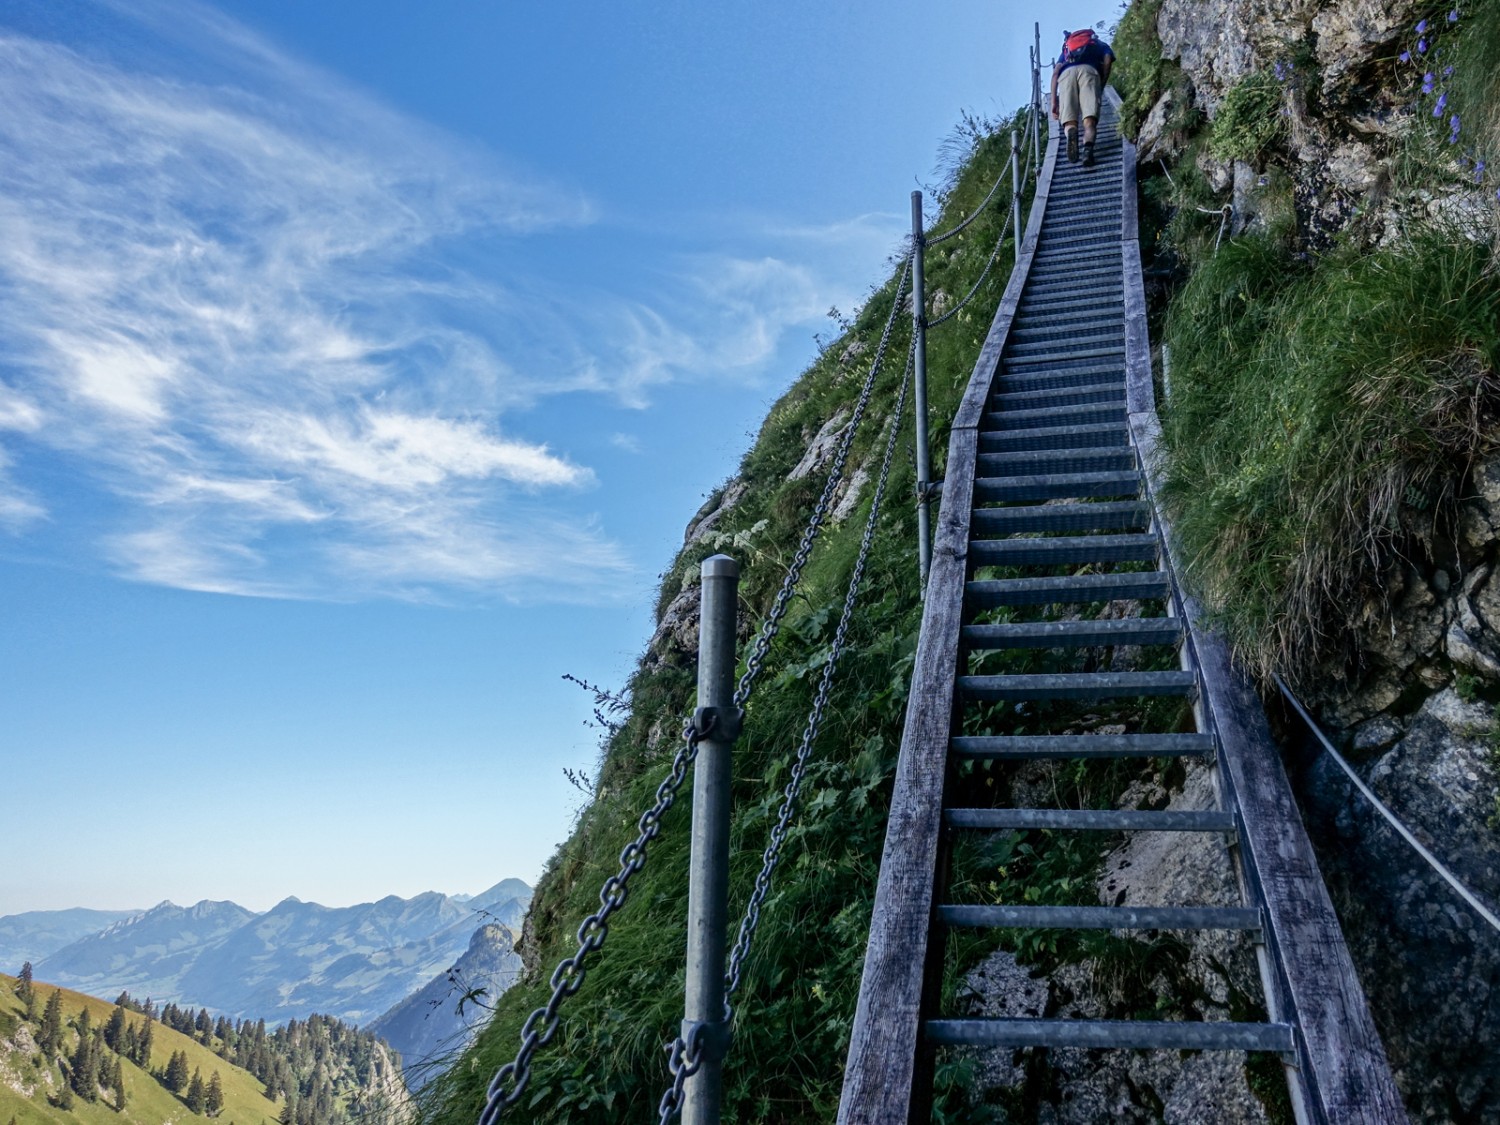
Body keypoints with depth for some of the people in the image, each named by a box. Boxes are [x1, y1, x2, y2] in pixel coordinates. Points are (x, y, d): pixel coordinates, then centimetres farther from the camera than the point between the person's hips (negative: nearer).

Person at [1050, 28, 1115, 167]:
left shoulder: (1067, 47, 41)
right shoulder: (1101, 45, 38)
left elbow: (1055, 73, 24)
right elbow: (1107, 60, 15)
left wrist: (1054, 102, 17)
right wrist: (1102, 86, 20)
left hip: (1066, 72, 1)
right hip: (1089, 70, -1)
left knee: (1069, 119, -7)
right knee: (1089, 117, -17)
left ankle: (1071, 132, -44)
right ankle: (1088, 147, -47)